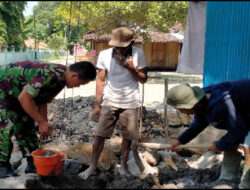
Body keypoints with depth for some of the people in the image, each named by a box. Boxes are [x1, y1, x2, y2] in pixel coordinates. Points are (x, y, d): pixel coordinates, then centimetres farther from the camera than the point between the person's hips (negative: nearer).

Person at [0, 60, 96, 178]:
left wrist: (44, 124, -2)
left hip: (16, 94, 9)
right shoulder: (50, 74, -36)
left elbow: (42, 101, 4)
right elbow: (24, 98, -34)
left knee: (27, 126, 7)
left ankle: (33, 164, 14)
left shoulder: (61, 79, -5)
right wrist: (41, 122, -27)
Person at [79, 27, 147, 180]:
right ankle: (92, 167, 13)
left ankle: (124, 166, 26)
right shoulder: (104, 55, -8)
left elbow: (143, 79, -2)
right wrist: (97, 105, -1)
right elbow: (101, 81, -1)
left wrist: (131, 68, -20)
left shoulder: (138, 54, -8)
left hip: (130, 103, 0)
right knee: (100, 135, 1)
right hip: (109, 102, 0)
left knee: (127, 137, 9)